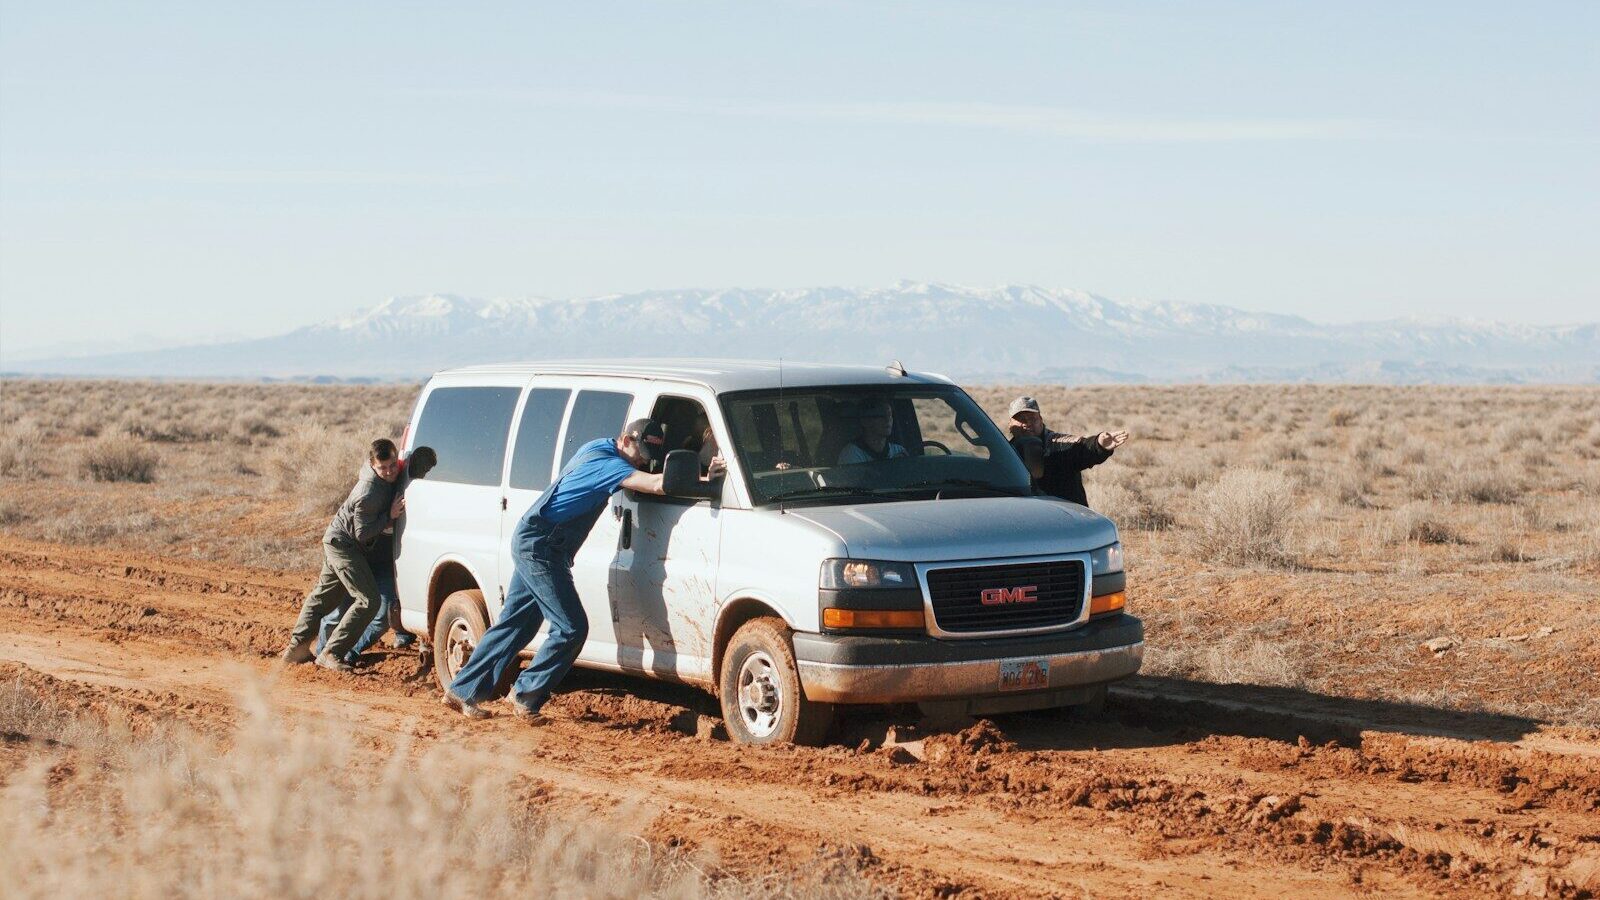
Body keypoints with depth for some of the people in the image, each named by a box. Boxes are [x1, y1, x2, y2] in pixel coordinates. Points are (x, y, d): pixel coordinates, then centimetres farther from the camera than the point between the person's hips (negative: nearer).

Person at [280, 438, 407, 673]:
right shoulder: (369, 494, -32)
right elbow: (363, 534, -25)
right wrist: (390, 516, -27)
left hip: (336, 541, 10)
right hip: (343, 543, -10)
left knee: (325, 595, 20)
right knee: (368, 600, -14)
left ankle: (296, 647, 30)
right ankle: (331, 653, -13)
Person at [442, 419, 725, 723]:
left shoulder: (599, 448, 12)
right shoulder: (607, 463, -19)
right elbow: (658, 484, -33)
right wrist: (704, 479, -28)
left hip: (531, 544, 10)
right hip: (540, 547, -10)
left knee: (514, 624, 14)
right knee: (571, 628, -9)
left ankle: (463, 692, 18)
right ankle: (525, 695, 1)